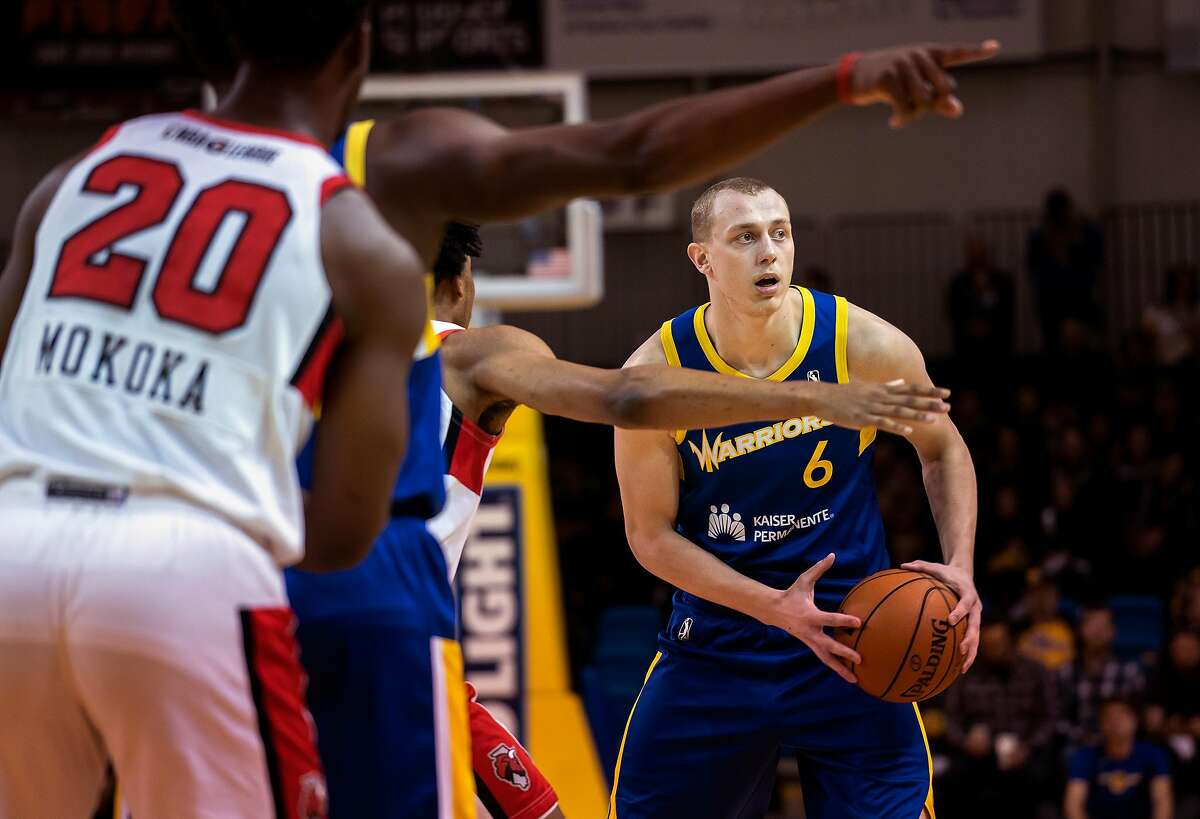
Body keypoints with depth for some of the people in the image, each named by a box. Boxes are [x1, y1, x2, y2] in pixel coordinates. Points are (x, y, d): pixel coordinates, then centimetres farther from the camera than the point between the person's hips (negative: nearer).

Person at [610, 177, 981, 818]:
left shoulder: (865, 346, -11)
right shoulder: (655, 375, -13)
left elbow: (943, 450, 7)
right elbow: (651, 533, -6)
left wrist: (959, 567, -8)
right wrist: (775, 608, -17)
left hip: (849, 638, 0)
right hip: (715, 639, 0)